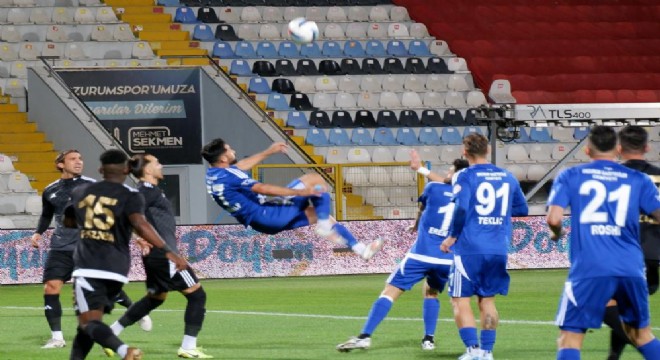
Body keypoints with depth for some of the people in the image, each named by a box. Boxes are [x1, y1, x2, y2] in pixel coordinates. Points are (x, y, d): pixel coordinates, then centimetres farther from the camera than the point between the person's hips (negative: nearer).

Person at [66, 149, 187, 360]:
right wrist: (168, 251, -23)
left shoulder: (80, 192, 12)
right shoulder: (130, 196, 0)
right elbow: (139, 224, -20)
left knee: (88, 321, -11)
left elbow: (68, 222, 30)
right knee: (90, 320, 17)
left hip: (88, 267, -1)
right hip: (116, 269, 1)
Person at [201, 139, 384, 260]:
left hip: (261, 221, 10)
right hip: (266, 216, -10)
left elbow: (241, 165, 25)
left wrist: (268, 152, 32)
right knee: (314, 180, -10)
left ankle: (360, 248, 27)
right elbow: (263, 189, -25)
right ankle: (324, 225, -6)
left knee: (321, 213, 21)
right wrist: (300, 192, -23)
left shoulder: (214, 174, 6)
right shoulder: (228, 177, -24)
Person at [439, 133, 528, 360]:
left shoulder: (466, 176, -6)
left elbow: (461, 208, -18)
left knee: (460, 299, 1)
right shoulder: (507, 177, 9)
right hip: (498, 250, 5)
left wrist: (452, 236, -5)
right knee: (487, 300, 15)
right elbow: (522, 209, 17)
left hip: (469, 248, -5)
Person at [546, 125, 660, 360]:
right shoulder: (638, 180, 10)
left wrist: (557, 233, 18)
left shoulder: (570, 177, 7)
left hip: (589, 270, -3)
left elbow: (554, 218, -4)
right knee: (640, 334, 21)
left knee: (570, 337, 0)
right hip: (631, 269, 3)